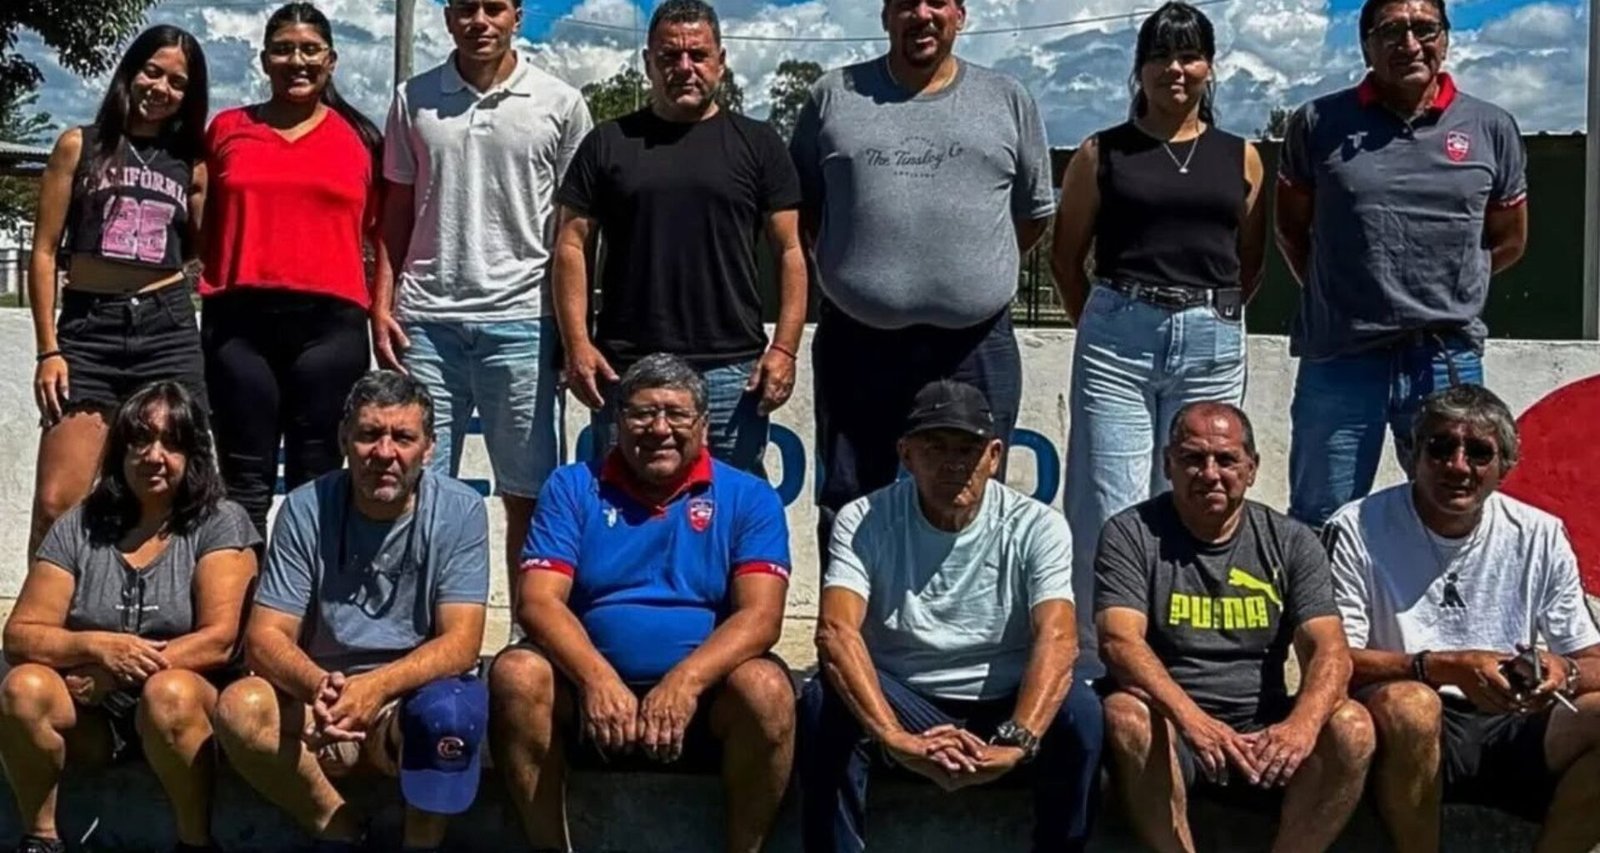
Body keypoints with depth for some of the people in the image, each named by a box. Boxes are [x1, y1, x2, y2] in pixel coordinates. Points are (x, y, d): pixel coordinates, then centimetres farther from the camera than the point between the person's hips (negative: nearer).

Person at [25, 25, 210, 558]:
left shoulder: (189, 165, 13)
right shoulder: (81, 145, 7)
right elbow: (44, 251, 4)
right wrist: (47, 349, -3)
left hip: (168, 330, 2)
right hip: (88, 329, -2)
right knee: (56, 505, -8)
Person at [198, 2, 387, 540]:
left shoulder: (359, 137, 10)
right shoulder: (228, 130, 13)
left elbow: (383, 232, 11)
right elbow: (201, 225, 18)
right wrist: (199, 295, 9)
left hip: (329, 322, -1)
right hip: (239, 321, 1)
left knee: (315, 479, 3)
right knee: (245, 480, 3)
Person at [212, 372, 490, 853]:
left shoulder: (460, 511, -7)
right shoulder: (306, 510, -4)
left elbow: (461, 643, -14)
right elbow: (264, 638, -8)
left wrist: (380, 685, -33)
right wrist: (317, 686, -31)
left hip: (417, 695, -2)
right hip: (324, 703, 2)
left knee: (450, 708, -36)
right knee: (239, 708, -28)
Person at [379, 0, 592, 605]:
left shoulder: (560, 105, 3)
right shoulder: (414, 98, 10)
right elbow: (398, 210, 14)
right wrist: (382, 304, 5)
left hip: (521, 320, -2)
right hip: (426, 319, 2)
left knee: (527, 494, 3)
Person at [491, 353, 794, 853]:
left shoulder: (749, 498, 6)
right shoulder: (572, 488, 8)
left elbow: (761, 616, -8)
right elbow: (538, 601, -4)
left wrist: (686, 680, -26)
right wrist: (597, 678, -24)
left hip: (704, 702, -1)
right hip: (592, 693, 1)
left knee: (765, 687, -31)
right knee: (517, 673, -27)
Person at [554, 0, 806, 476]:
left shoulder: (757, 144, 9)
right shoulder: (609, 143, 10)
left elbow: (789, 250, 6)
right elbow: (573, 245, 7)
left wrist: (785, 348, -5)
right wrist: (576, 344, -4)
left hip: (731, 371, 0)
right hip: (625, 369, 1)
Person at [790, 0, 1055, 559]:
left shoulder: (1009, 102, 9)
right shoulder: (834, 97, 7)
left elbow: (1035, 212, 16)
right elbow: (800, 205, 13)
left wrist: (979, 272, 11)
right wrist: (846, 265, 9)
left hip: (976, 348, 0)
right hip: (857, 342, 0)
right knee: (848, 509, 7)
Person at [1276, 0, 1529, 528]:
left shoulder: (1491, 129, 5)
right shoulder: (1319, 124, 2)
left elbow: (1508, 241, 16)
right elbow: (1291, 228, 12)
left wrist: (1441, 291, 10)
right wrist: (1335, 294, 8)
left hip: (1450, 361, 1)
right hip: (1340, 360, -1)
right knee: (1317, 527, 7)